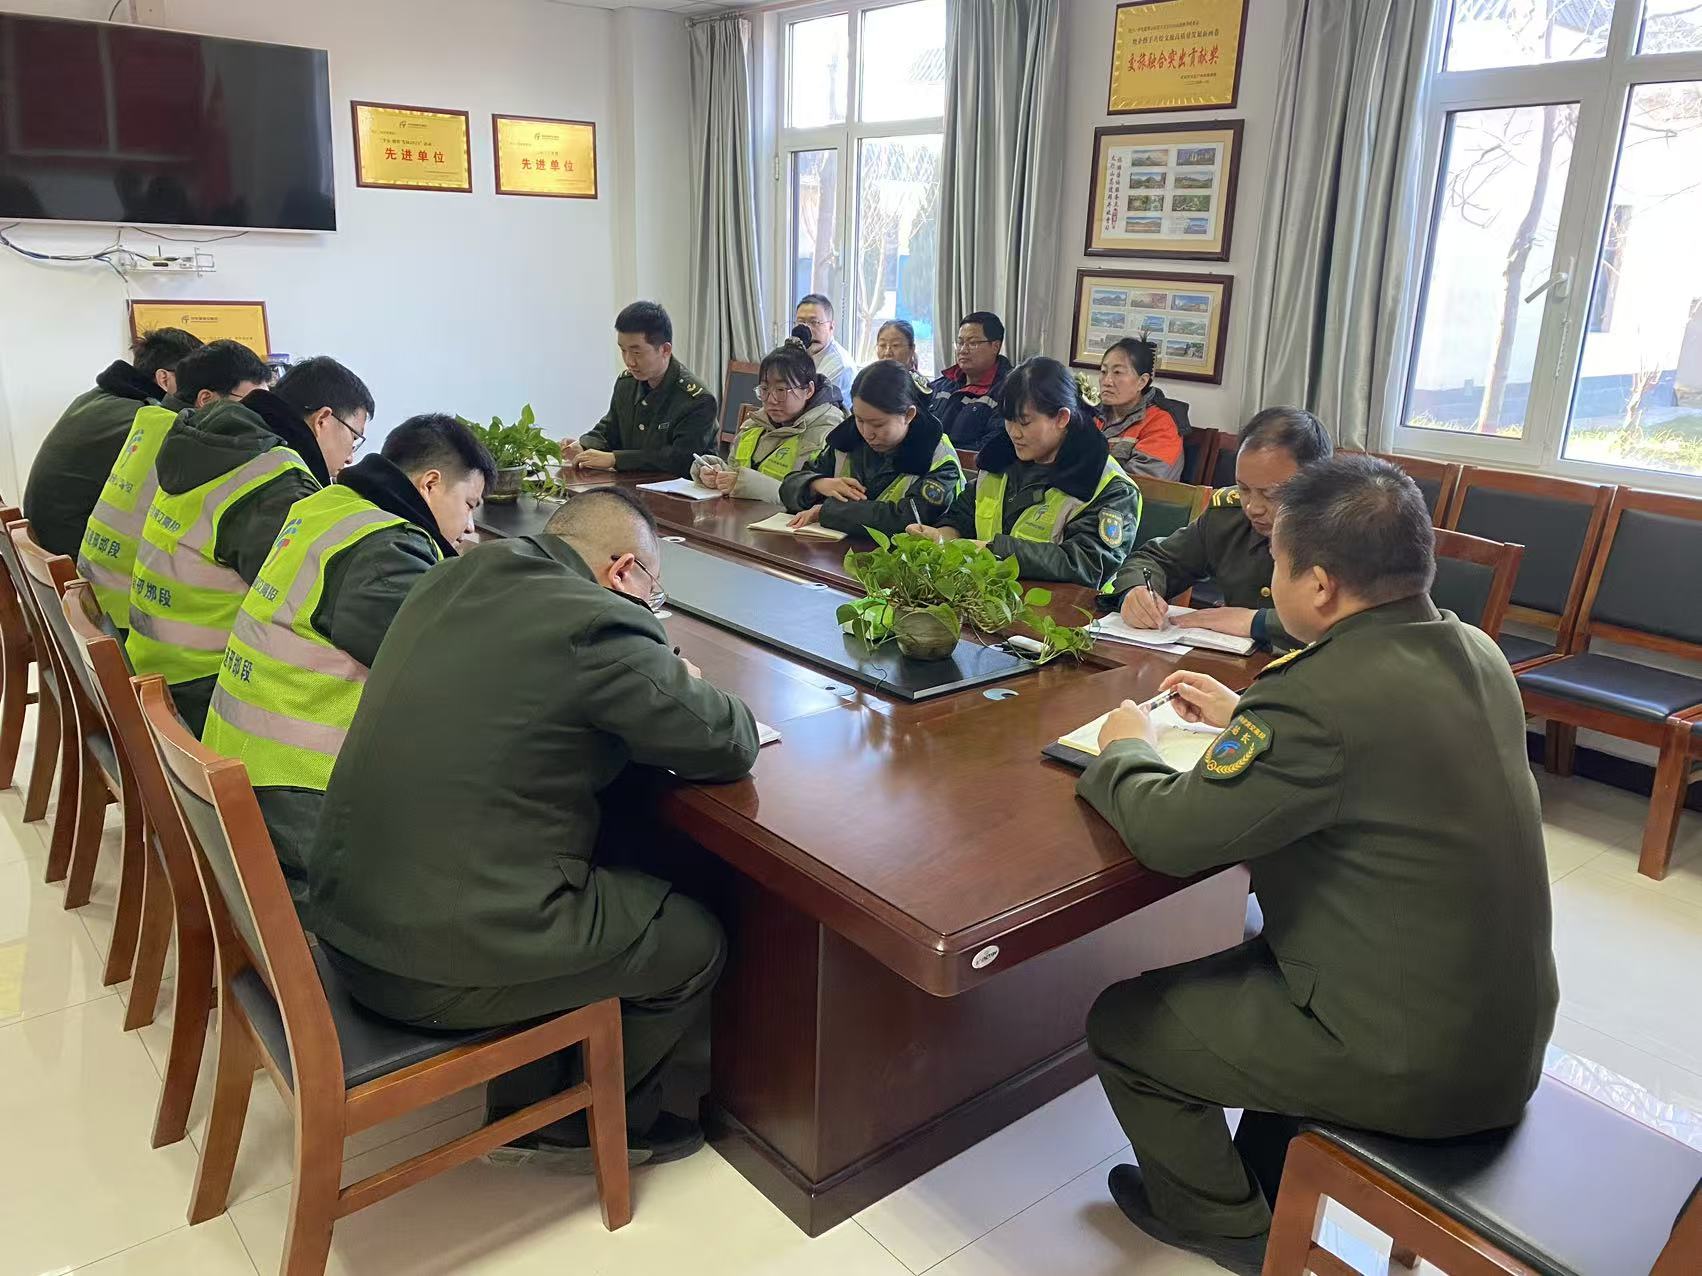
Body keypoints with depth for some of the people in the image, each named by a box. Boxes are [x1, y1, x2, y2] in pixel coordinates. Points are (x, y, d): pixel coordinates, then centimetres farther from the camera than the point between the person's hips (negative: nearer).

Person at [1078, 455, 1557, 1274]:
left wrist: (1122, 752, -4)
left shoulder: (1319, 695, -31)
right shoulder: (1474, 652, -3)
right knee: (1260, 955, 30)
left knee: (1122, 1022, 7)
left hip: (1412, 1063, -8)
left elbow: (1167, 834, -23)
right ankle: (1267, 1171, 43)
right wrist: (1245, 718, 14)